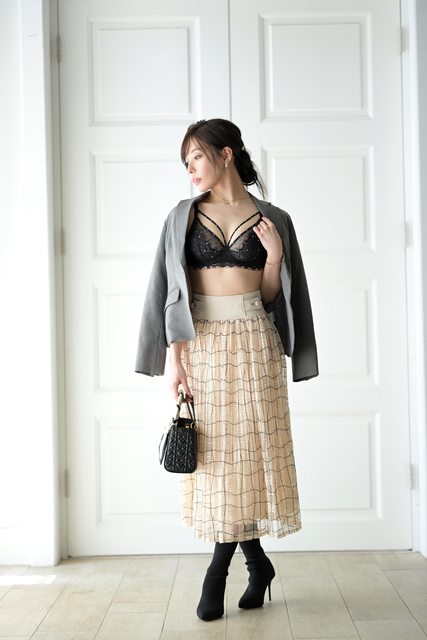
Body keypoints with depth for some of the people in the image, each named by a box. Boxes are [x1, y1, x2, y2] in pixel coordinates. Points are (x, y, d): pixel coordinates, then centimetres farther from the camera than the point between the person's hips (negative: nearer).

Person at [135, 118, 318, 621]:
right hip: (201, 344, 1)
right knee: (214, 454, 2)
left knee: (249, 447, -2)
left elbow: (273, 298, 6)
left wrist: (274, 257, -12)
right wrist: (174, 358, -6)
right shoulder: (183, 216, 8)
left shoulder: (272, 219, 6)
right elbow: (169, 290, 2)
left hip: (253, 344, -1)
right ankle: (257, 562, 20)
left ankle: (219, 570, 12)